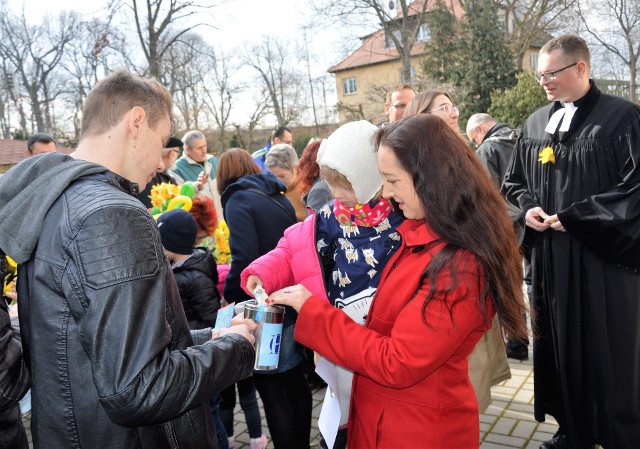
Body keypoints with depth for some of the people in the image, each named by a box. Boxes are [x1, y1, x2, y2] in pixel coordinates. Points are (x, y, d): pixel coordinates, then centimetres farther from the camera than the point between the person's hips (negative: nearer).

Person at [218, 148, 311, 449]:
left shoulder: (238, 200, -10)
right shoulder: (278, 197, 12)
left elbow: (244, 259, -21)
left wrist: (230, 298, -6)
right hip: (291, 302, 8)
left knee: (270, 388, 4)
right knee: (294, 380, 19)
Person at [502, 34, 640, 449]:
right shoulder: (535, 125, 10)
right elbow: (514, 182, 18)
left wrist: (575, 217, -16)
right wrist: (528, 208, -2)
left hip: (603, 258, -5)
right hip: (550, 258, 5)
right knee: (560, 347, 13)